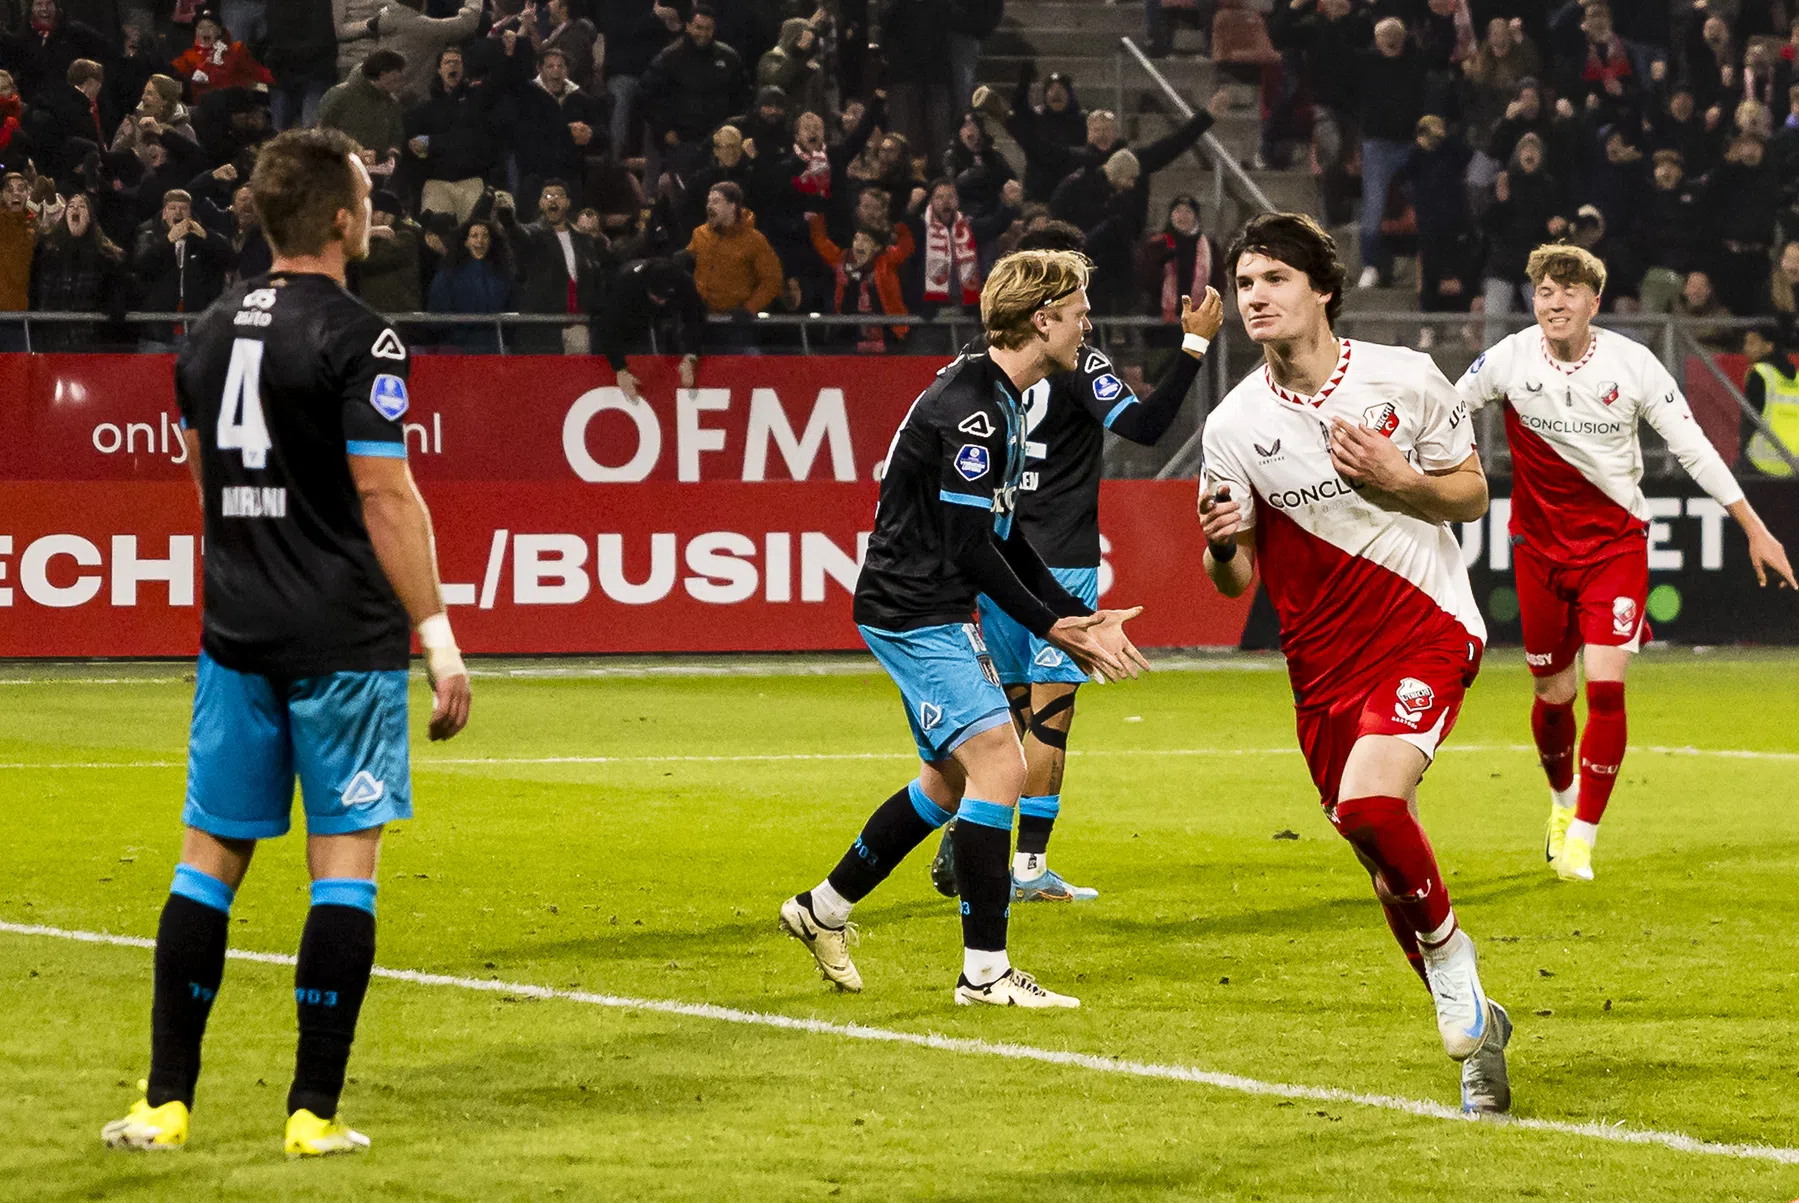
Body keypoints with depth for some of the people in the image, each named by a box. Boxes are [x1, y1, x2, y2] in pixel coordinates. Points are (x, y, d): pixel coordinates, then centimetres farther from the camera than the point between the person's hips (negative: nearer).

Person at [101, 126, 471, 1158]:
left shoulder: (212, 334, 10)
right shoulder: (357, 339, -11)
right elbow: (387, 496, -15)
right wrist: (439, 637, -12)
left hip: (235, 636, 6)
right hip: (345, 640, -6)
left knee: (211, 856, 9)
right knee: (346, 859, 0)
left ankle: (167, 1102, 6)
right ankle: (316, 1111, -2)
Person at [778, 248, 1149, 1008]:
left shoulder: (1002, 401, 12)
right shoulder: (971, 408, -21)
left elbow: (1003, 538, 17)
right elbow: (970, 547, -23)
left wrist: (1078, 616, 10)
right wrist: (1051, 628, -17)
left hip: (936, 615, 11)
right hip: (912, 611, -11)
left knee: (954, 778, 19)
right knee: (999, 766, -15)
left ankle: (824, 909, 32)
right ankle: (986, 971, -13)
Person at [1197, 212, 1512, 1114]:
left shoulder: (1404, 380, -6)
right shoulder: (1233, 425, -2)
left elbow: (1473, 495, 4)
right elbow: (1236, 580, 3)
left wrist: (1394, 478, -15)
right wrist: (1221, 543, -20)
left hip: (1428, 633, -3)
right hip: (1324, 667, 3)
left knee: (1367, 802, -28)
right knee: (1390, 869, 7)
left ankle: (1448, 955, -4)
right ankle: (1475, 1032, 26)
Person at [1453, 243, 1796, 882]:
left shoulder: (1633, 363, -11)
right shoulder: (1508, 361, -10)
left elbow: (1693, 448, -5)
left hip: (1615, 544, -1)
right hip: (1539, 546, 1)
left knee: (1605, 687, -15)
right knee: (1553, 695, 8)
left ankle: (1580, 839, -5)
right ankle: (1563, 800, 39)